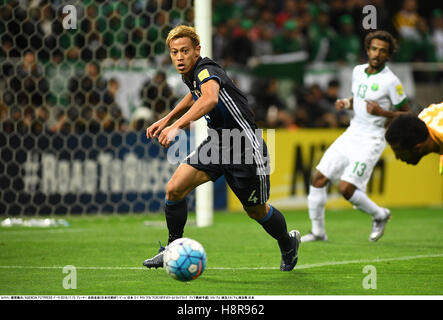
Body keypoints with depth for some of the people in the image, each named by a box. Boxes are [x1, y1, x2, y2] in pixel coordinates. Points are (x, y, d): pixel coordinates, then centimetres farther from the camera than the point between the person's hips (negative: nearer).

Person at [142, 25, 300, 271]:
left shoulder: (206, 70, -25)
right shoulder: (190, 75, 3)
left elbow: (210, 98, -49)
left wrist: (176, 126, -59)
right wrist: (166, 119, 20)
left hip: (245, 147, -7)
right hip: (216, 142, 7)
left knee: (257, 211, 10)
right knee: (174, 189, -12)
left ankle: (288, 244, 41)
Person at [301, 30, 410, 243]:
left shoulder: (391, 81, -12)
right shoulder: (358, 71, 7)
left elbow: (406, 115, -8)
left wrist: (382, 112, -22)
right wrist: (345, 103, 4)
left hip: (370, 140, -7)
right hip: (351, 135, 7)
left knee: (346, 189, -16)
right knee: (318, 180, 0)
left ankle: (380, 215, 10)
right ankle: (318, 231, 11)